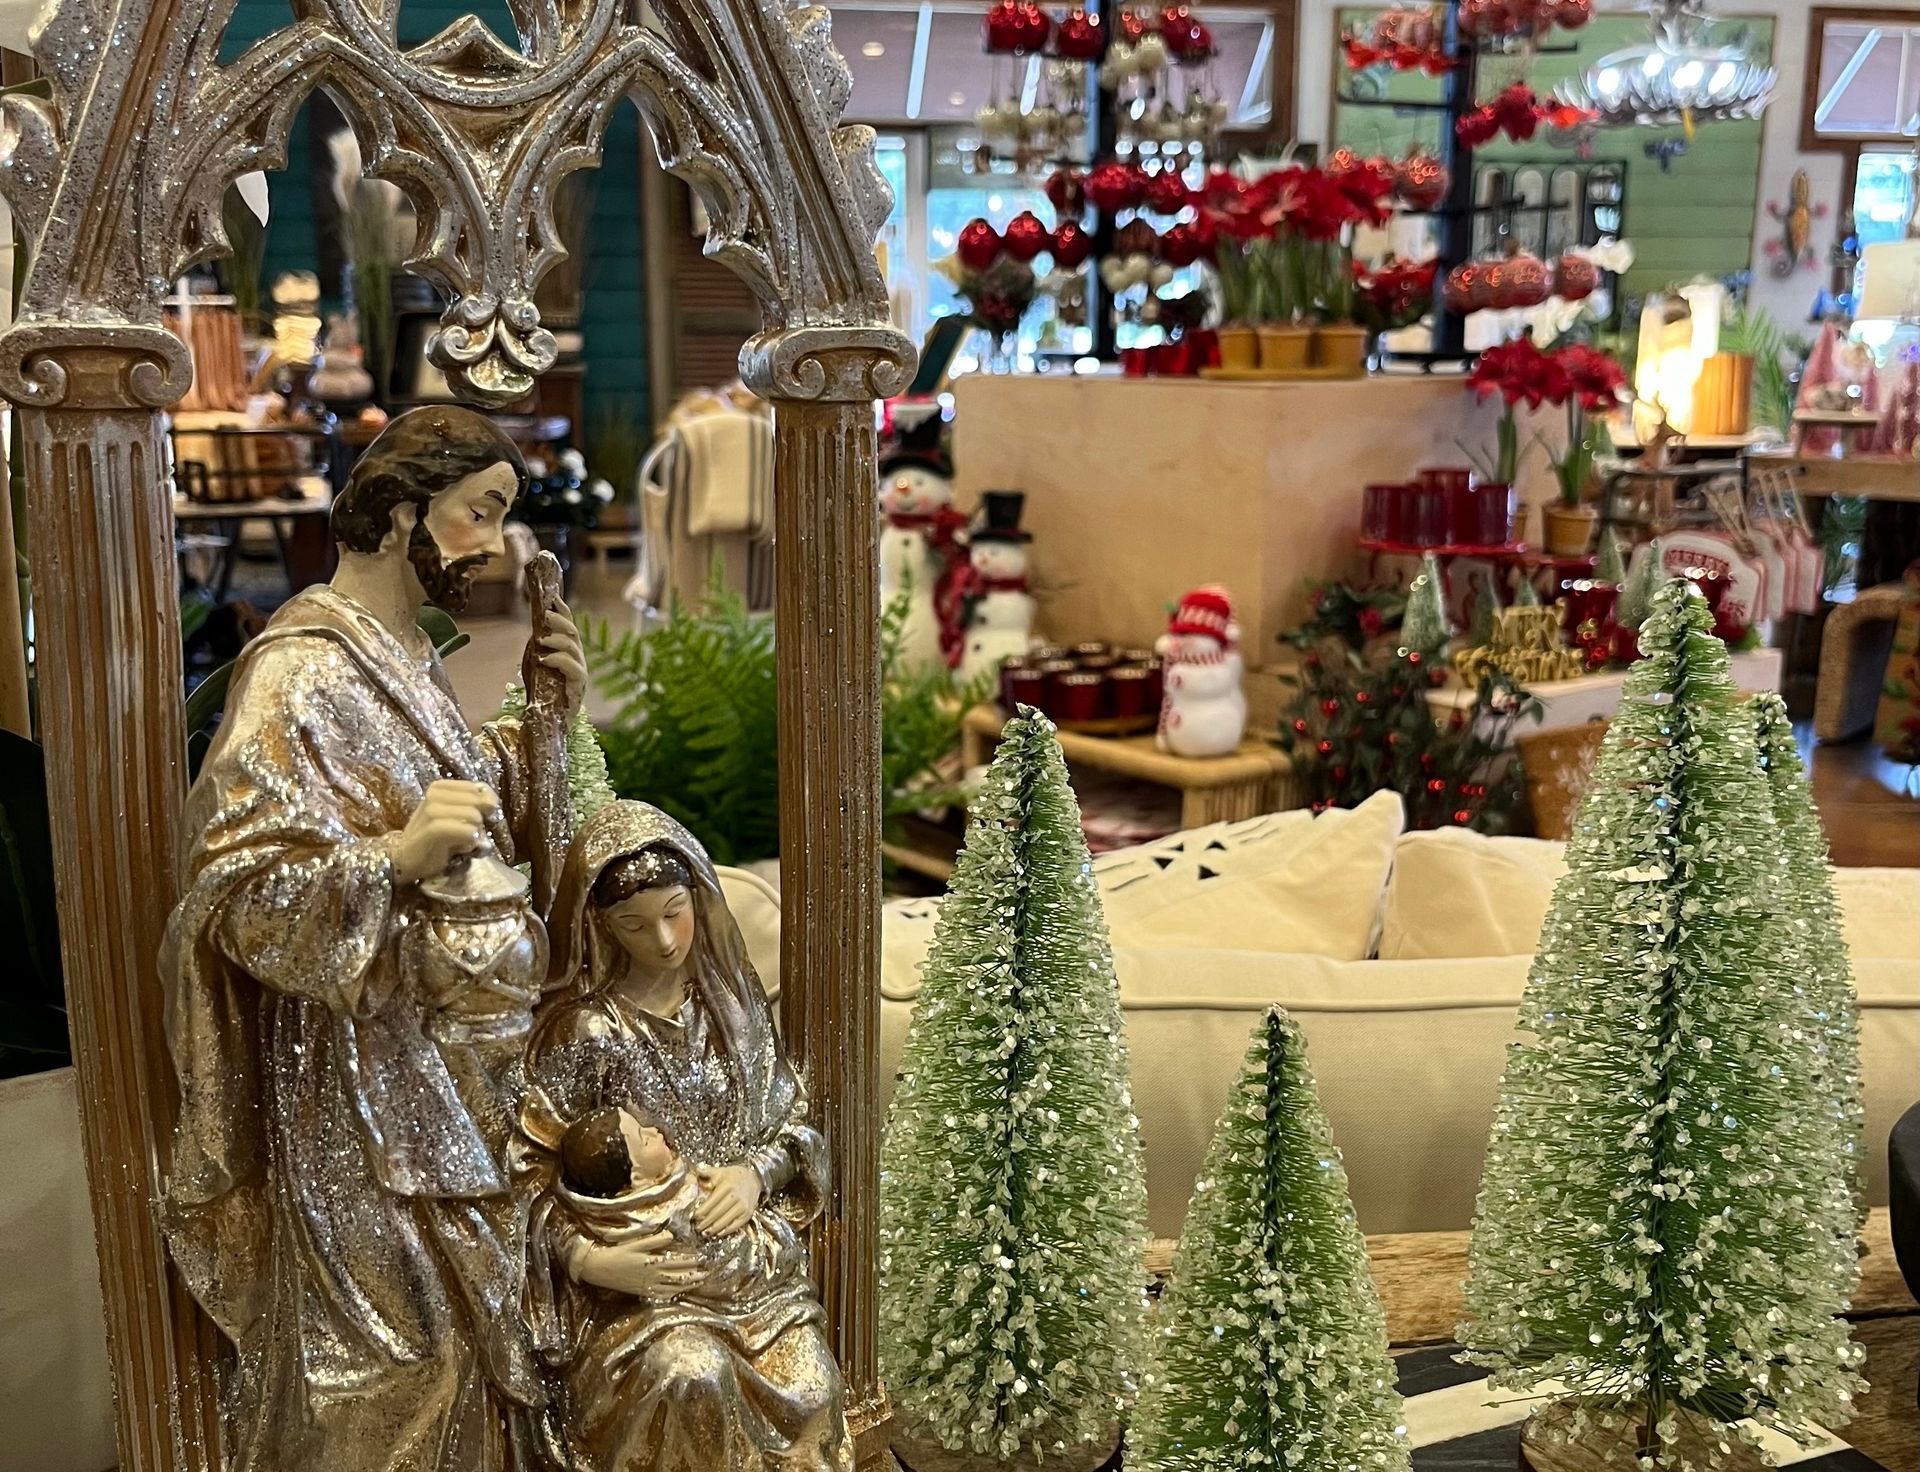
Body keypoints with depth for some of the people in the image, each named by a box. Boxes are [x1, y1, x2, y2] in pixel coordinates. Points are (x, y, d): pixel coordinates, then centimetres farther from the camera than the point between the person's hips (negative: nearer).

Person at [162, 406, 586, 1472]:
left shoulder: (400, 661, 10)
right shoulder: (302, 673, -17)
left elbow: (489, 824, 17)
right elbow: (237, 893, -23)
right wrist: (396, 855, -37)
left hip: (445, 1079, 9)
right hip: (365, 1089, -9)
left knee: (451, 1350, 19)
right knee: (384, 1380, 4)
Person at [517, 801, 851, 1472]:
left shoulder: (732, 993, 5)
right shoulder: (581, 1029, -8)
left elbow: (793, 1118, 13)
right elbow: (529, 1171, -7)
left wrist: (755, 1170, -7)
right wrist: (588, 1259, -19)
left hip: (754, 1253, 3)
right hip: (645, 1273, -3)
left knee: (811, 1391, -20)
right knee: (693, 1376, -31)